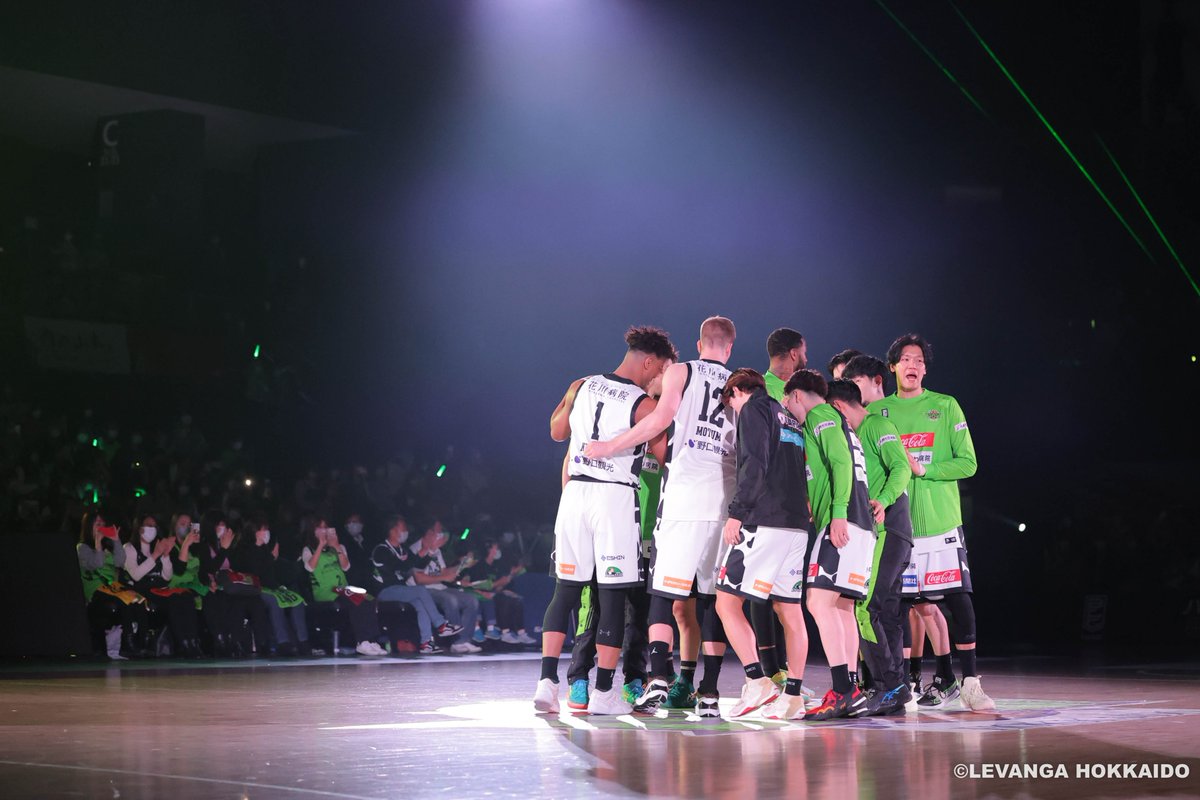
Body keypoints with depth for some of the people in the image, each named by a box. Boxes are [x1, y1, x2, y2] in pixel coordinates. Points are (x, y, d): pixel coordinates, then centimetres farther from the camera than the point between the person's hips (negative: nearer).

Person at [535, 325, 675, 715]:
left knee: (565, 590, 10)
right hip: (616, 497, -5)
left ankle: (547, 680, 1)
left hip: (575, 491, 5)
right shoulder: (643, 404, -8)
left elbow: (557, 432, 21)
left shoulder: (581, 387, 7)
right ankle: (603, 692, 4)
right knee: (613, 596, 2)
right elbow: (665, 455, -2)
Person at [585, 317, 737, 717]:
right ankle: (709, 692, 4)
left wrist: (610, 446, -1)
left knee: (664, 591, -1)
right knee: (713, 597, 7)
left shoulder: (681, 372, 8)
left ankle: (659, 677, -18)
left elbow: (661, 418, -7)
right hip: (726, 497, 3)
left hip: (685, 492, -3)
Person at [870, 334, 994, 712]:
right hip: (900, 523, 2)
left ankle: (970, 681, -7)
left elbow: (967, 463, 1)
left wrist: (923, 469, -11)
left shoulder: (946, 407, 6)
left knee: (957, 596, -9)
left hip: (942, 522, -2)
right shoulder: (877, 411, 10)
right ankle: (944, 678, 15)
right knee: (925, 602, 4)